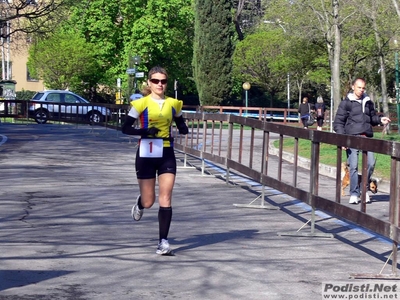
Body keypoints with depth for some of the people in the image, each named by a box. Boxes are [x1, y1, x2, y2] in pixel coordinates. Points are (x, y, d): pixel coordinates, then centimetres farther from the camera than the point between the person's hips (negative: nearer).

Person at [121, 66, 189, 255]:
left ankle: (163, 242, -2)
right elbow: (125, 128, -7)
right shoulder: (141, 103, -5)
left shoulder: (173, 103, 4)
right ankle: (140, 204, 45)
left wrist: (183, 129, -6)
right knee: (148, 202, 6)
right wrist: (145, 131, -23)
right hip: (146, 155, -2)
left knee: (165, 199, -7)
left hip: (166, 154, 2)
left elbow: (180, 123, 18)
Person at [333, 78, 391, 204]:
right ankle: (354, 194, 1)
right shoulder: (346, 103, 2)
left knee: (371, 163, -6)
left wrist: (380, 119, 4)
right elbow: (338, 122, 1)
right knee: (353, 166, -6)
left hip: (366, 138, 4)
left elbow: (372, 117, 27)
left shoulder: (368, 102, 16)